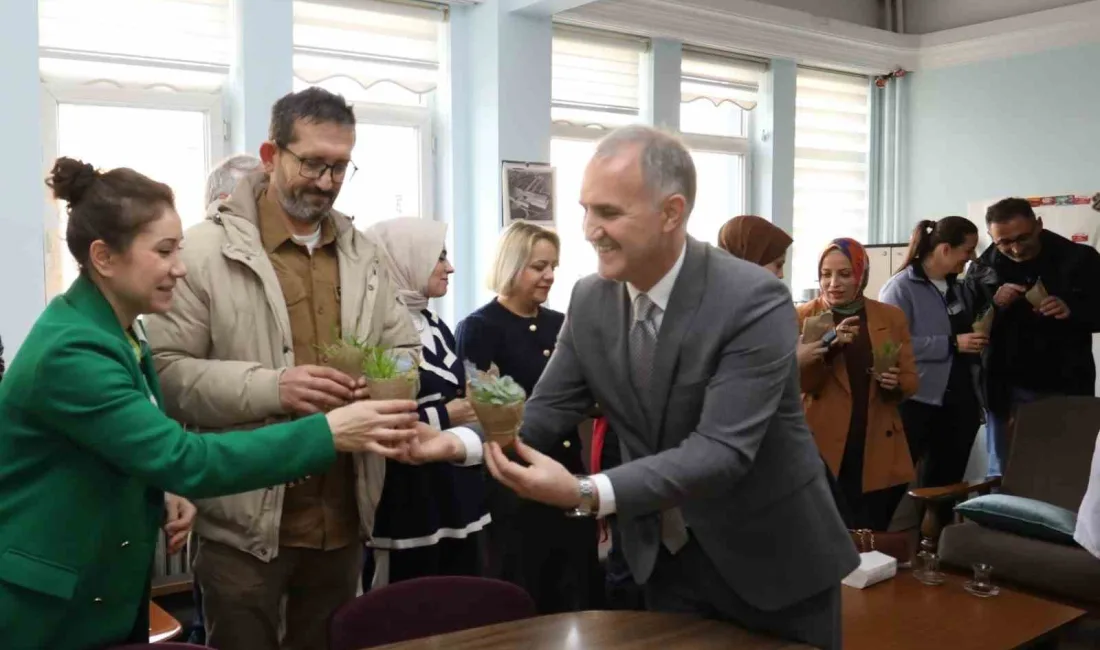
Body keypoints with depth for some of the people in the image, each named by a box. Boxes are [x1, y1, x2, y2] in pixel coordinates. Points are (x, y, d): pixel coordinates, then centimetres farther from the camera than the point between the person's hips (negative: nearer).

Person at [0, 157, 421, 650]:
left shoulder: (116, 330, 4)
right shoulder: (70, 351, -26)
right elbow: (186, 459, -32)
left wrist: (163, 497, -5)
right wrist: (328, 432, -33)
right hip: (46, 610, -8)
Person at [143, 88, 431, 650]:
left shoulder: (363, 252, 10)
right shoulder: (206, 248, -8)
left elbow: (406, 350, 13)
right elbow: (164, 370, -13)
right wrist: (269, 388, -25)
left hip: (344, 516, 5)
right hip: (246, 521, -5)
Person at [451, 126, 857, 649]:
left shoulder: (755, 302, -24)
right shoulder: (590, 300, -6)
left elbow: (722, 449, -31)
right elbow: (546, 412, -3)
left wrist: (586, 494, -42)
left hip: (771, 561, -4)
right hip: (666, 560, 4)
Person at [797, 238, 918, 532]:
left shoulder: (892, 317, 8)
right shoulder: (803, 317, 0)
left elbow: (911, 380, 11)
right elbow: (796, 382, -7)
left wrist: (895, 383, -11)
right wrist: (829, 347, -22)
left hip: (878, 454, 3)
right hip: (824, 451, -2)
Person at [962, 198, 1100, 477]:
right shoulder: (982, 269, 0)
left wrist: (1072, 310, -20)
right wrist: (994, 305, -18)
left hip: (1065, 389, -1)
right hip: (1006, 391, 1)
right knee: (1003, 476, 9)